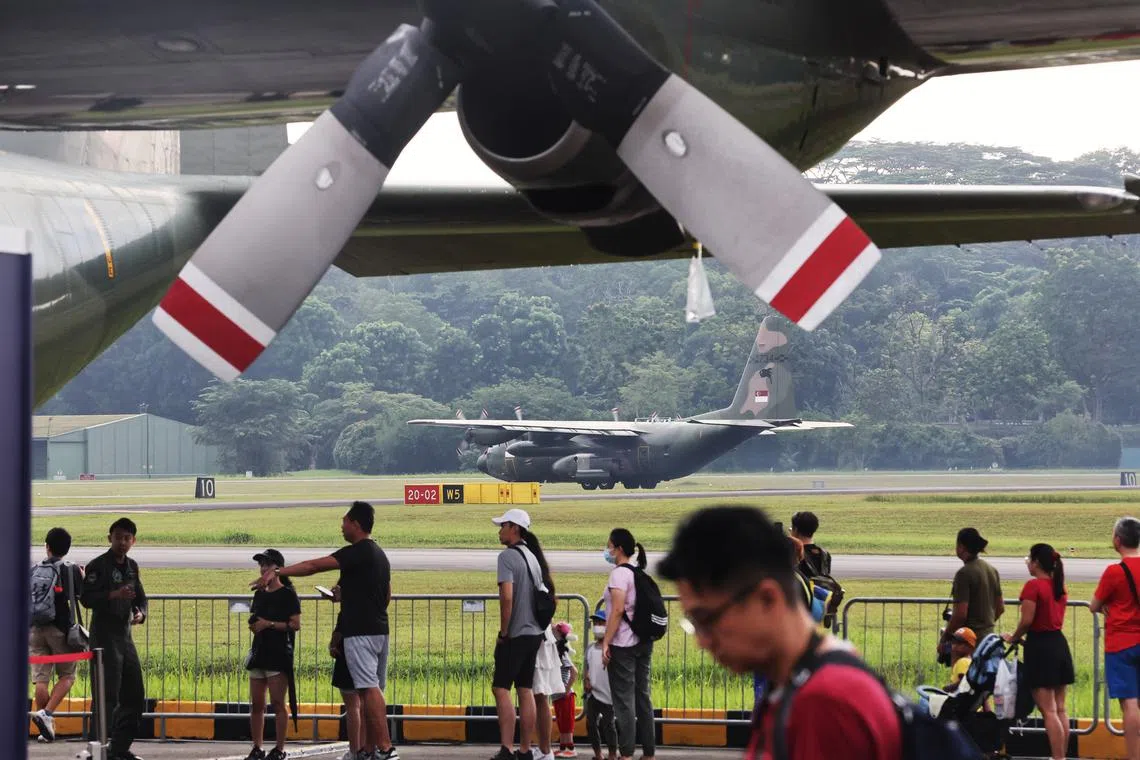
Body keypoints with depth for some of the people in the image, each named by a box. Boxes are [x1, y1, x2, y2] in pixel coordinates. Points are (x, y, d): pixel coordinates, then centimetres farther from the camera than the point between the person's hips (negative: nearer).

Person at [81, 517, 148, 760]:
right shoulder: (98, 565, -8)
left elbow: (141, 597, 20)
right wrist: (114, 595, -28)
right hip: (104, 637, -8)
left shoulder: (132, 566, 14)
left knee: (134, 695, 10)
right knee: (107, 695, -10)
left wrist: (141, 613, -1)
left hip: (125, 635, 8)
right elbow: (86, 598, -16)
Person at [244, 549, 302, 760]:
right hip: (259, 652, 7)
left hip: (279, 655, -7)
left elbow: (295, 624, -11)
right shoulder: (259, 594, 15)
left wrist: (270, 624, -17)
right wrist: (253, 626, 3)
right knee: (256, 705, 6)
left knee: (277, 704, -6)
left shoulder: (287, 595, -5)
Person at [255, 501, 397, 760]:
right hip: (379, 629, 10)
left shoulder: (357, 552, -12)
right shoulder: (379, 555, 18)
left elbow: (314, 566, -18)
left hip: (359, 632, -10)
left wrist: (277, 572, -17)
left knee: (369, 689, -14)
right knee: (372, 690, 10)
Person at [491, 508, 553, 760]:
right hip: (535, 633, 8)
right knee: (525, 691, 10)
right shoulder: (533, 556, 14)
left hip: (515, 635, -8)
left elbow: (507, 597, -23)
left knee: (501, 688, -7)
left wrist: (503, 632, -15)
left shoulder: (508, 556, -13)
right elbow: (547, 591, 20)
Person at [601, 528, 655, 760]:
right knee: (642, 697, 11)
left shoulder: (619, 573, -11)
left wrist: (606, 643, -17)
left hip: (623, 645, -8)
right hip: (644, 642, 8)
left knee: (624, 699, -5)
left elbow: (617, 611, -18)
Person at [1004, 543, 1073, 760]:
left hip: (1040, 646, -8)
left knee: (1048, 711, -7)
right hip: (1060, 644, 8)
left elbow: (1027, 620, -19)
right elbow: (1056, 617, 12)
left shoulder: (1033, 586, -13)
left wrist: (1013, 637, -1)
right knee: (1060, 709, 12)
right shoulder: (1060, 586, 11)